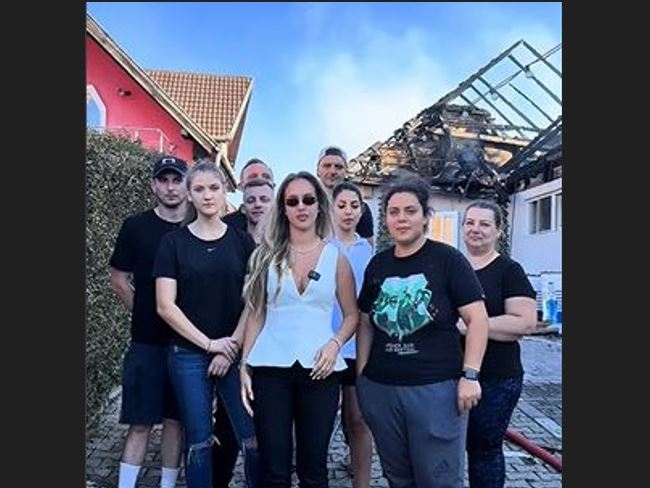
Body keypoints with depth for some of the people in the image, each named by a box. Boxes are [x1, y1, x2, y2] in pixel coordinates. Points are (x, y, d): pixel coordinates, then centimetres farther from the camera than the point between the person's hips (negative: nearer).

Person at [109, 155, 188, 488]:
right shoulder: (136, 227, -2)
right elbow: (119, 280, 4)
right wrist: (146, 316, 5)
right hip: (147, 343, -2)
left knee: (176, 420, 12)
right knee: (140, 423, 3)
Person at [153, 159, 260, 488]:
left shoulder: (242, 241, 4)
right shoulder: (174, 242, 1)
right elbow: (165, 306, -4)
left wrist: (233, 345, -7)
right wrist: (209, 343, -8)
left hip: (236, 354, 1)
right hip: (189, 355, 0)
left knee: (254, 439, 0)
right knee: (198, 442, 7)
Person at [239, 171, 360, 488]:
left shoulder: (336, 257, 4)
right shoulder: (267, 255, 5)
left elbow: (352, 315, 8)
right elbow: (256, 314, 7)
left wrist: (335, 344, -10)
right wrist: (245, 365, 1)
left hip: (319, 370, 0)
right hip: (270, 368, 0)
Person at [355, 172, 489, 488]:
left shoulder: (447, 259, -5)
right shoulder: (377, 265, 8)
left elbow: (477, 319, -7)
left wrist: (470, 375, -13)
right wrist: (360, 374, 9)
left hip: (437, 388, -4)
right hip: (379, 388, 5)